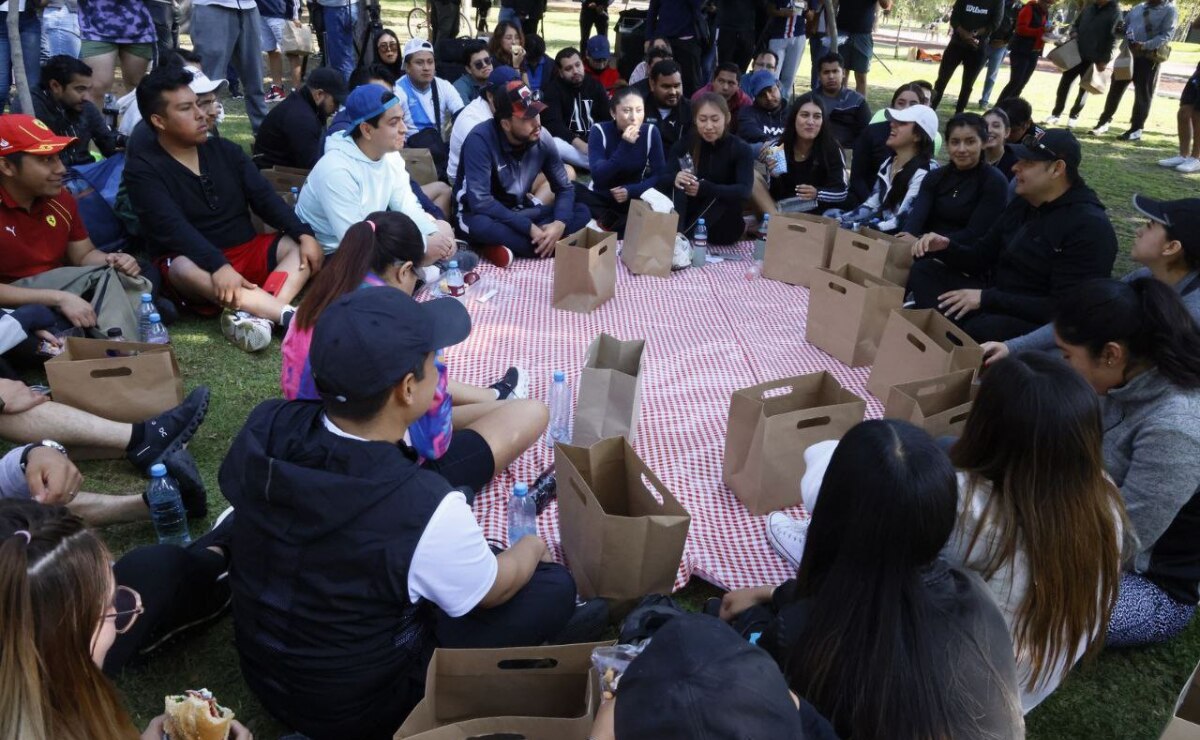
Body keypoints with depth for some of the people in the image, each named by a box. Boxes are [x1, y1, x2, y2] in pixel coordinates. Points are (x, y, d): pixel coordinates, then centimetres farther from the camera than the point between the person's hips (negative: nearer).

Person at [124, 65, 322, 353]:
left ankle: (258, 315, -42)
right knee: (184, 269, -37)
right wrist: (218, 265, -38)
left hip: (248, 252, 5)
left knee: (302, 246, -17)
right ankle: (290, 314, -49)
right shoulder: (143, 168, -6)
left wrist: (304, 233, -16)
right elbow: (173, 227, -21)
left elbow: (264, 197, 2)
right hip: (197, 263, -5)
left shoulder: (224, 150, 9)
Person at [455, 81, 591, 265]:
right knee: (481, 225, -40)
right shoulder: (481, 139, -25)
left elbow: (564, 188, -2)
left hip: (520, 211, 6)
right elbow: (480, 202, -31)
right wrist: (529, 228, -30)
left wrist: (560, 224, -23)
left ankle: (505, 245, -21)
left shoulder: (542, 139, -9)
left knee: (582, 212, -13)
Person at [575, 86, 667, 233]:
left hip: (633, 199, 1)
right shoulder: (600, 131, -14)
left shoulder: (650, 132, -9)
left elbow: (660, 174, -7)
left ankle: (609, 222, -18)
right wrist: (625, 146, -33)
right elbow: (598, 177, -24)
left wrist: (631, 190, -23)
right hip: (601, 197, -1)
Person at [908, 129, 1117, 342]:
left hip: (1038, 324, -8)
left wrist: (986, 299, -24)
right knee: (925, 271, -5)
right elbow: (981, 257, 17)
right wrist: (946, 247, -5)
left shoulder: (1090, 227, -16)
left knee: (983, 328, -40)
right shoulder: (1023, 203, 9)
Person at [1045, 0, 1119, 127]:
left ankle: (1074, 116, 18)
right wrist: (1074, 33, -3)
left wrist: (1104, 60, -15)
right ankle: (1056, 114, 14)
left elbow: (1113, 38, -11)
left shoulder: (1115, 12, -8)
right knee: (1064, 83, 4)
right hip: (1076, 53, 4)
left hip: (1094, 58, -4)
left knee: (1084, 88, 6)